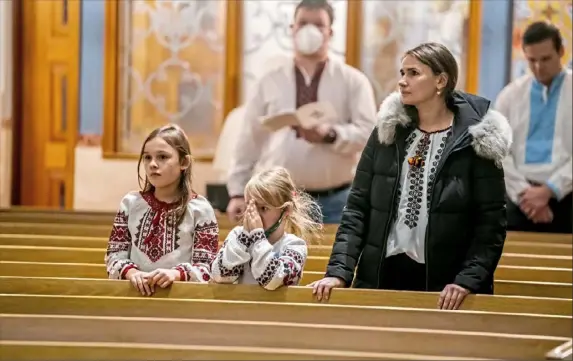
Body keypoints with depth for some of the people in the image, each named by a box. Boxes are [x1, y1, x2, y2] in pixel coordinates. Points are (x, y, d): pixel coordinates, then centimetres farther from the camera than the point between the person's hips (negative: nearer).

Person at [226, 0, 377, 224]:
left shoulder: (353, 81, 5)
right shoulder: (269, 82, 9)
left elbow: (369, 133, -5)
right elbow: (249, 140, 9)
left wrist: (330, 135, -23)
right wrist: (238, 192, 5)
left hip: (335, 202, -1)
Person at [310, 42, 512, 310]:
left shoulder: (474, 141, -4)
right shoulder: (387, 132, 7)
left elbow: (490, 222, -7)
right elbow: (357, 209, 5)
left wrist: (467, 281, -18)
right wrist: (339, 271, -6)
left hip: (443, 285, -3)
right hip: (382, 276, 3)